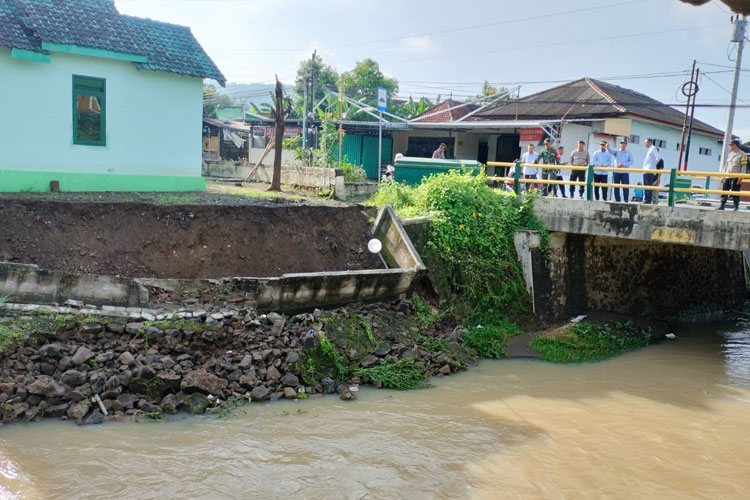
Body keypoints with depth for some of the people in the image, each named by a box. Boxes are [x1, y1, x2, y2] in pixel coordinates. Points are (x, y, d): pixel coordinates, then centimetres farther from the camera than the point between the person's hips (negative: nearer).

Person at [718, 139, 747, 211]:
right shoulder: (729, 154, 17)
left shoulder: (742, 155, -4)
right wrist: (723, 176, 15)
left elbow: (744, 166, -8)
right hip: (727, 177, 6)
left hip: (735, 177, -6)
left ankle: (736, 207, 3)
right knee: (724, 191, 3)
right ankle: (722, 205, 7)